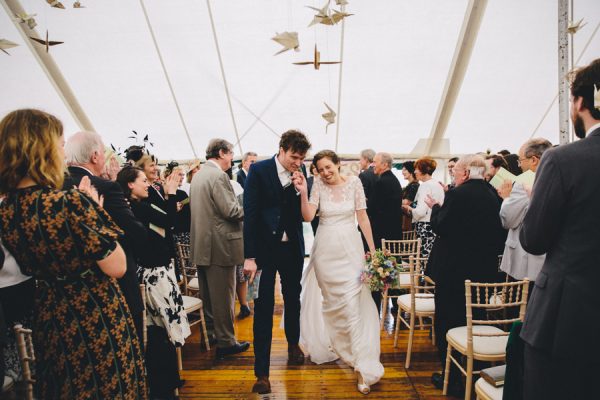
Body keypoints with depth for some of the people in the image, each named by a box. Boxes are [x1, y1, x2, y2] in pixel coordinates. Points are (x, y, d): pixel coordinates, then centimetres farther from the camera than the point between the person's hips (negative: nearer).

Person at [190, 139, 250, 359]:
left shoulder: (198, 175, 12)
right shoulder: (218, 175, -17)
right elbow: (231, 210, -22)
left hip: (201, 244, 9)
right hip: (220, 245, -9)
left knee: (207, 293, 19)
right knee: (224, 295, 2)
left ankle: (210, 332, 33)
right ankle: (226, 342, 12)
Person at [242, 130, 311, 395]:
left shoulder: (300, 174, 0)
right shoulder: (258, 170, -11)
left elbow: (305, 213, 3)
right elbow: (250, 213, -12)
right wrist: (250, 256, -15)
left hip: (292, 248, 4)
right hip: (265, 247, -4)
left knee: (293, 299, 21)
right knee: (263, 309, 0)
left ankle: (293, 343, 47)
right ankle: (262, 372, 11)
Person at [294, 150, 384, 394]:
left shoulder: (354, 183, -2)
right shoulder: (319, 185, -1)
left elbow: (363, 218, 1)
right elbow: (308, 216, -10)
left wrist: (372, 249, 1)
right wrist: (303, 193, -22)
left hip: (350, 247, -1)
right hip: (325, 248, 1)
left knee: (352, 302, -7)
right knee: (328, 300, 11)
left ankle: (363, 366, -2)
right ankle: (332, 346, 34)